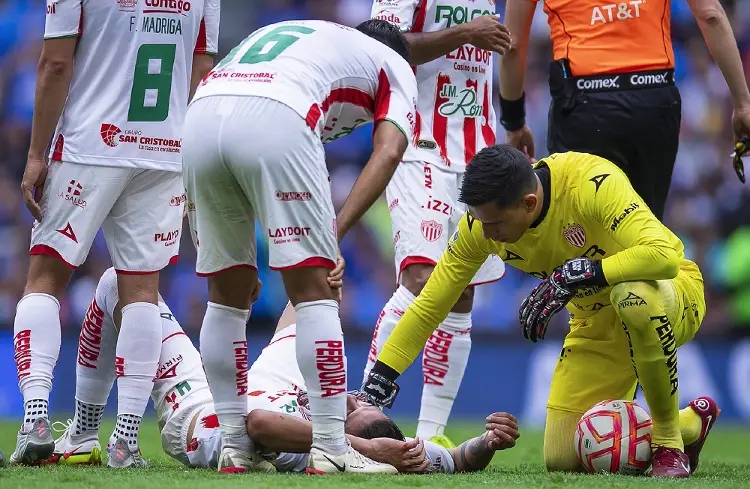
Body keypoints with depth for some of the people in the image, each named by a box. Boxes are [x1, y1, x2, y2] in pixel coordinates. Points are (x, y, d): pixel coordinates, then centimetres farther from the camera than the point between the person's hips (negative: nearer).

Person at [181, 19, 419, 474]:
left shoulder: (293, 33, 41)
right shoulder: (395, 66, 27)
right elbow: (388, 152, 7)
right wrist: (335, 233, -1)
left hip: (201, 113, 5)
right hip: (275, 121, -5)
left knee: (228, 293, 17)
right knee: (313, 291, 3)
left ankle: (234, 448, 19)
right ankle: (330, 449, 1)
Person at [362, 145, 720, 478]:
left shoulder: (593, 183, -32)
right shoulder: (482, 221, -15)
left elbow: (663, 256, -43)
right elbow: (429, 307, -6)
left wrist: (573, 276, -43)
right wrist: (376, 384, -13)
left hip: (673, 293, -6)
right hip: (597, 323, 6)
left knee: (634, 297, -42)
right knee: (562, 460, -3)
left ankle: (669, 441, -19)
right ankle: (690, 423, 20)